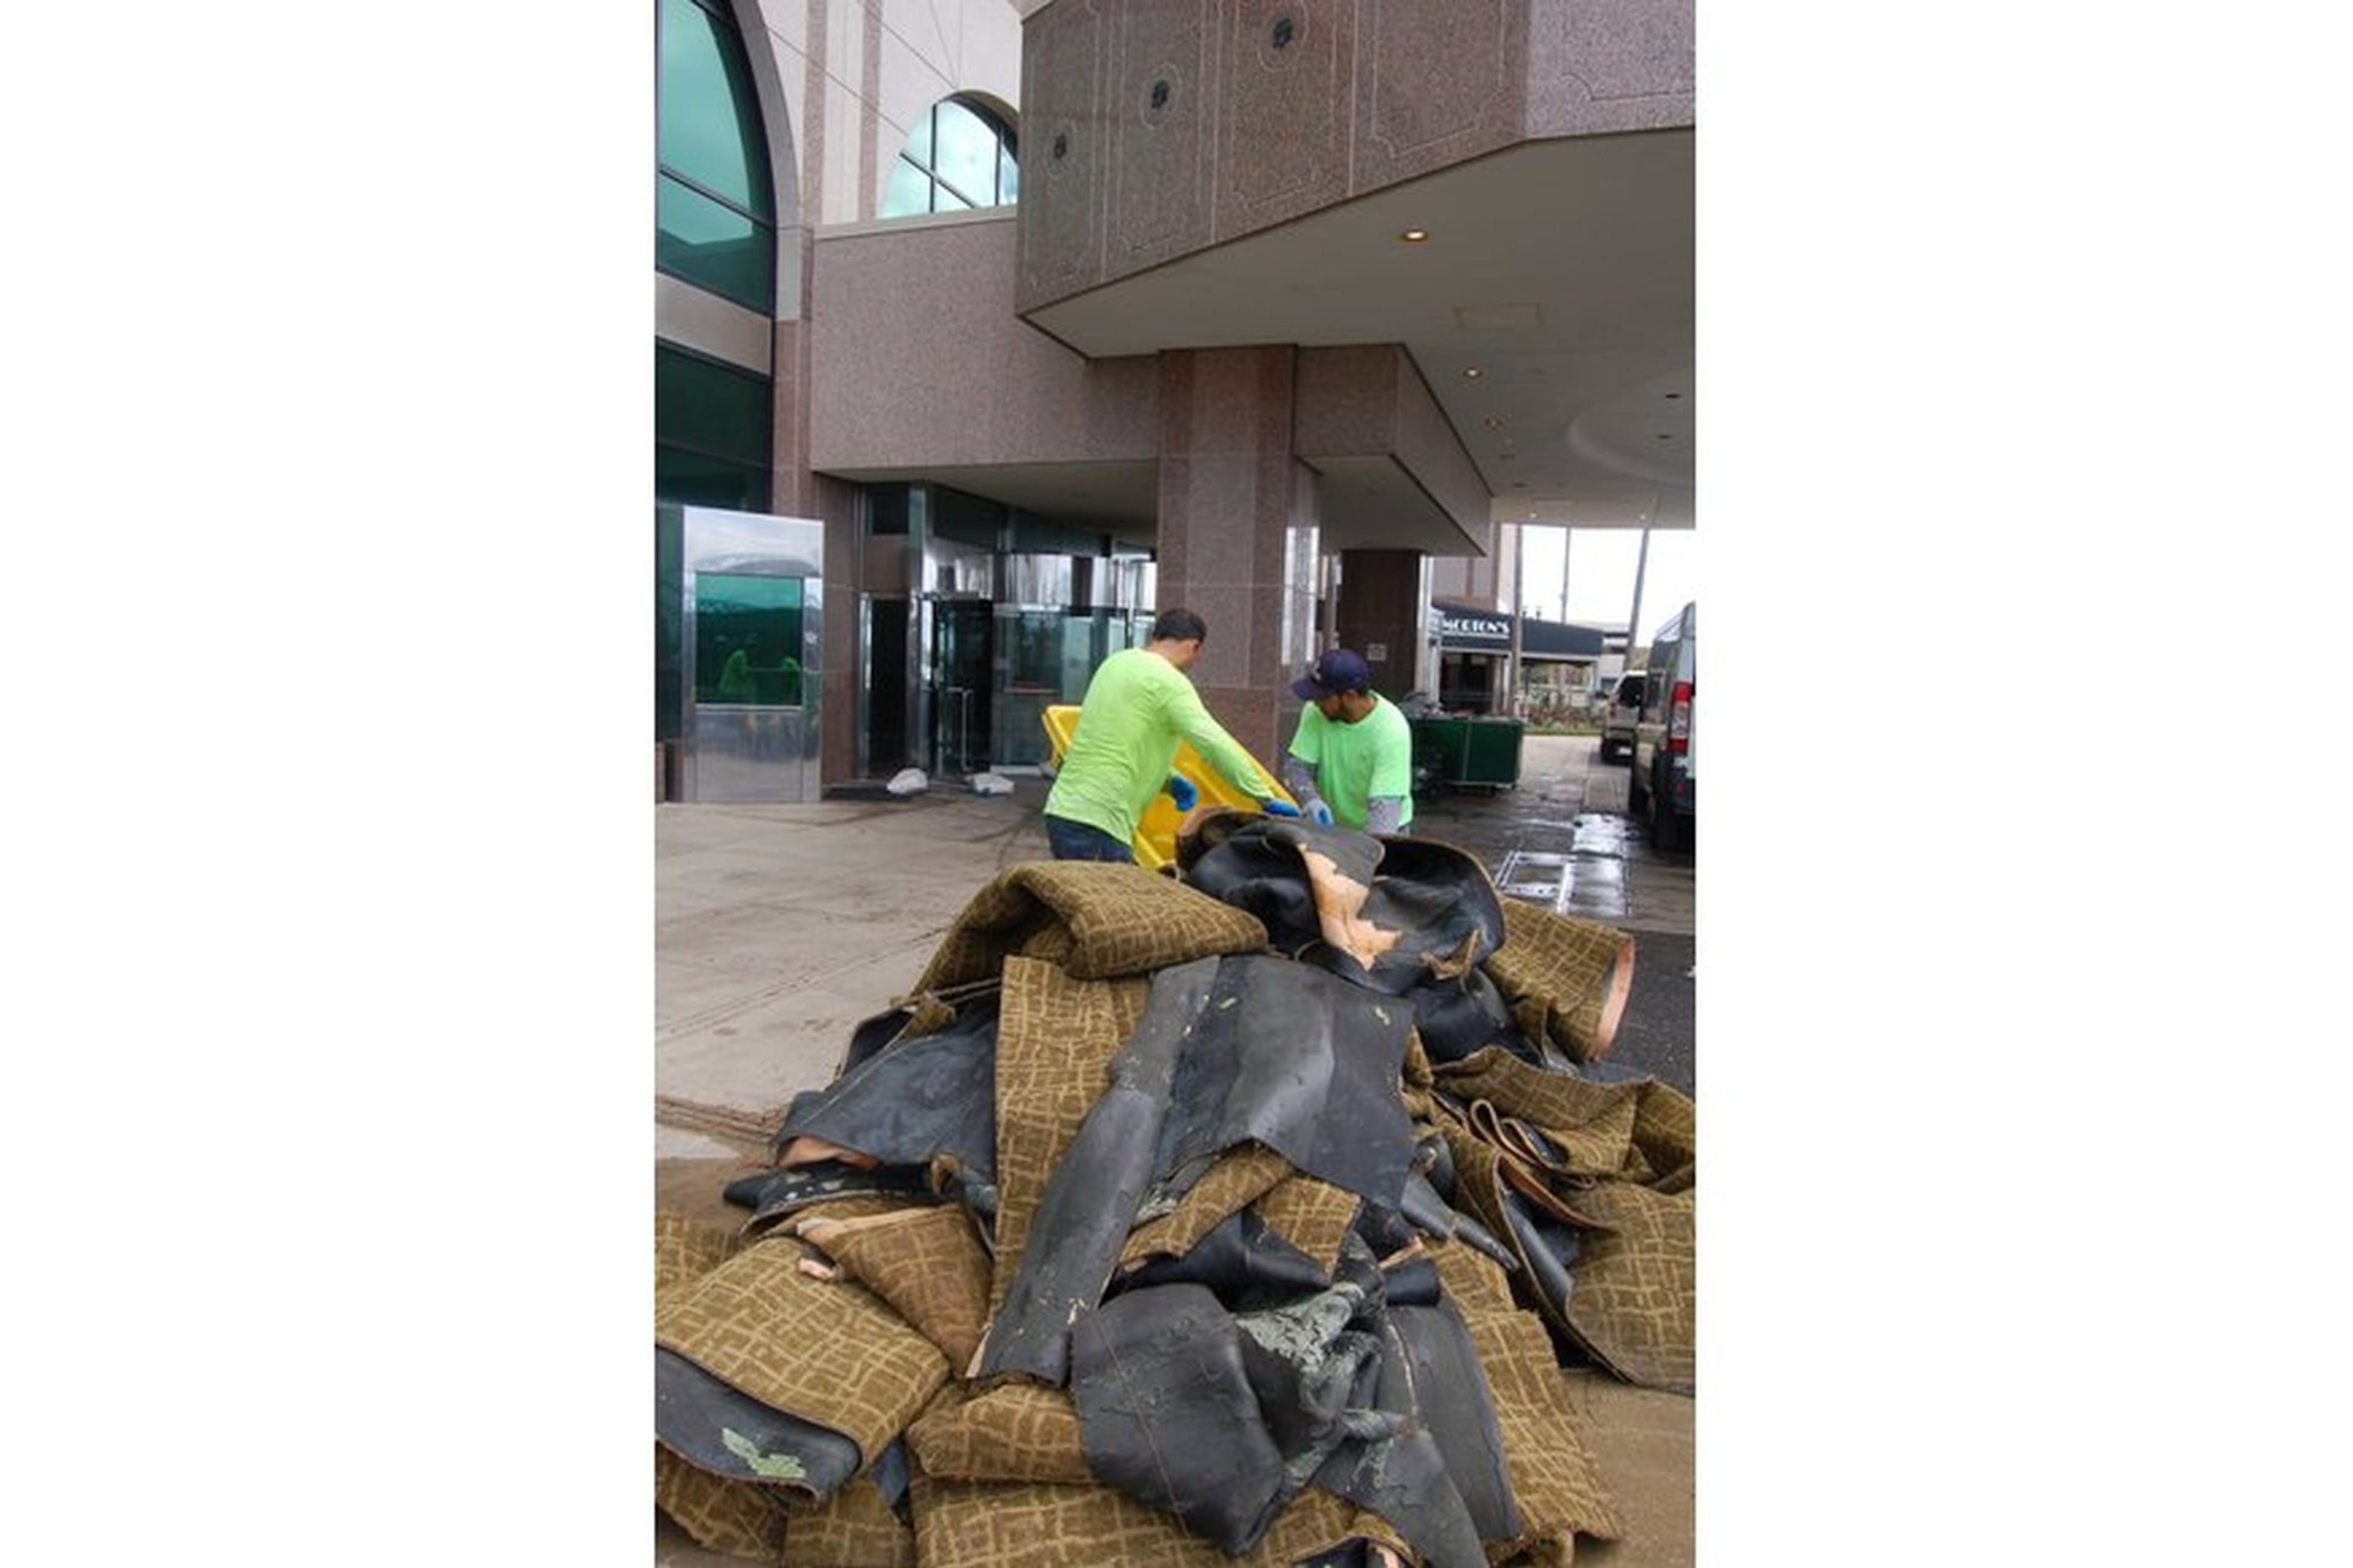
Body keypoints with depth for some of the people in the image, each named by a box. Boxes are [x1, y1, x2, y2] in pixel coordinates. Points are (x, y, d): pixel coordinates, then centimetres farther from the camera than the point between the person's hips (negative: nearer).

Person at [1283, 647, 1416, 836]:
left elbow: (1384, 805, -31)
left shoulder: (1391, 730, -25)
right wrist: (1310, 799, -31)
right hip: (1330, 824, 3)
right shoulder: (1316, 712, -13)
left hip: (1382, 832, -3)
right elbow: (1296, 764, -10)